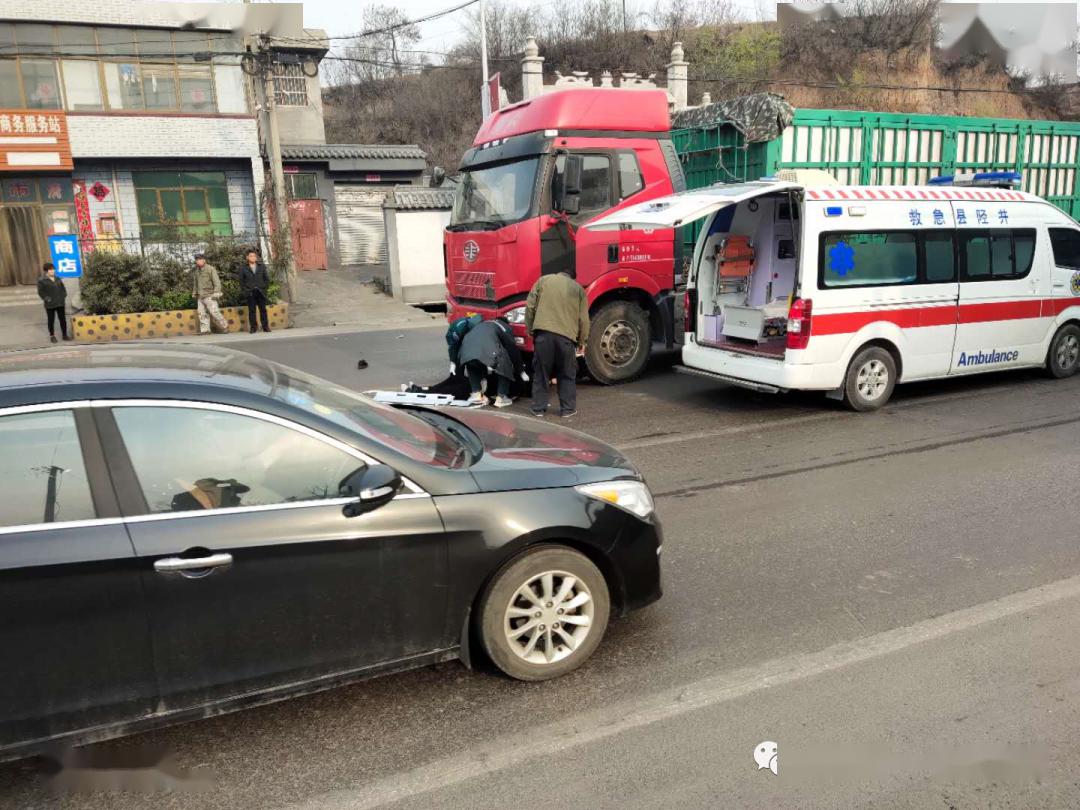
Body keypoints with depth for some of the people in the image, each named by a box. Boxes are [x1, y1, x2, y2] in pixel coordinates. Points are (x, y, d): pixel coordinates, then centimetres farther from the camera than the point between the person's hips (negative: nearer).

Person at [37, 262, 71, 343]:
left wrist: (64, 296, 5)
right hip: (50, 305, -4)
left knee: (63, 319, 7)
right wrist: (47, 299, -14)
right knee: (51, 320, 5)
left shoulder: (58, 278, 7)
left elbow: (63, 288, 17)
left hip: (60, 303, 4)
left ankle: (64, 335, 17)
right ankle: (52, 336, 15)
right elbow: (40, 292, -8)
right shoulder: (42, 280, -8)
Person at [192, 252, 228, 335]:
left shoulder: (211, 269, -5)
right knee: (202, 314, -1)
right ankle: (205, 330, 0)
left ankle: (225, 326, 3)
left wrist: (216, 293, -18)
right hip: (200, 297, 7)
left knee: (214, 312, -10)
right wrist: (195, 294, 24)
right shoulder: (197, 271, 15)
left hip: (209, 296, -7)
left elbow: (217, 282, -11)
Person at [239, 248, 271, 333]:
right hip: (250, 293, -1)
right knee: (251, 310, 0)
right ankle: (253, 328, 4)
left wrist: (265, 287, 0)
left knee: (263, 309, 4)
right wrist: (244, 291, -6)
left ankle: (265, 327, 9)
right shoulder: (243, 268, 3)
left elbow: (267, 278, 9)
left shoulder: (262, 266, 9)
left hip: (260, 292, 1)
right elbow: (241, 281, 3)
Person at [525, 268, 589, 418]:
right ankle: (567, 409, 16)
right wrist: (582, 341, 21)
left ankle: (538, 408, 15)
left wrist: (530, 330, 16)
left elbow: (530, 307, 8)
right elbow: (583, 318, 12)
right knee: (567, 375, 13)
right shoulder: (578, 288, 14)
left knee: (541, 373, 10)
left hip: (543, 333, 0)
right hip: (566, 335, 0)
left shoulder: (543, 280, 14)